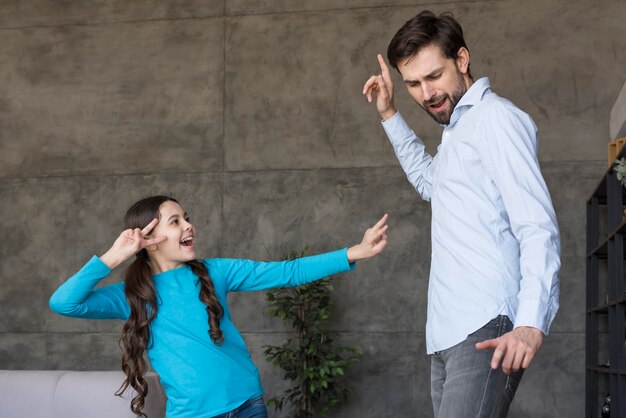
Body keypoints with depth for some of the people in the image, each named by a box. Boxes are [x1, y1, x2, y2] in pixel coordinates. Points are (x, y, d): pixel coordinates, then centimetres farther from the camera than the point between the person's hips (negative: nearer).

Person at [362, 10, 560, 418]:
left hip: (485, 330, -9)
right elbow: (429, 181, 47)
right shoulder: (457, 130, 25)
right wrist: (390, 116, 38)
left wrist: (532, 323, -27)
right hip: (449, 333, 10)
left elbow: (539, 228, -15)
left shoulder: (495, 117, -5)